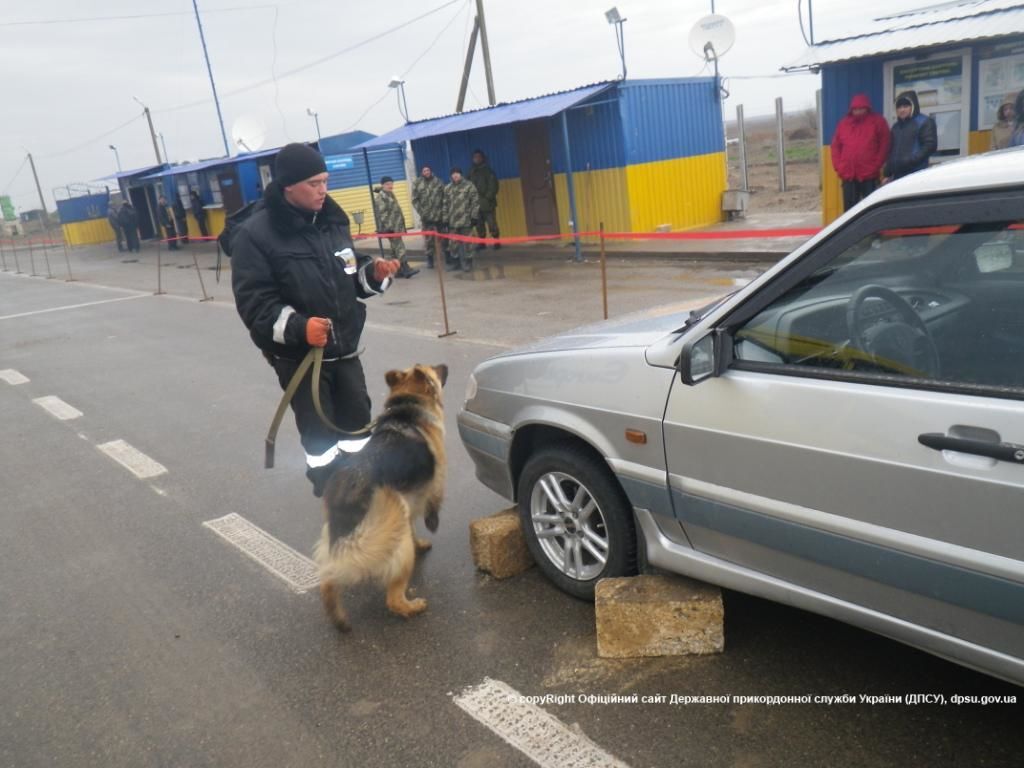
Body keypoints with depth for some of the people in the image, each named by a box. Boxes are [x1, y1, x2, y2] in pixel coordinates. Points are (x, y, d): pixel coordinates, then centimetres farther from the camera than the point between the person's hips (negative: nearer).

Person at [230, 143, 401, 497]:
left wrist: (373, 273, -4)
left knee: (358, 422, 16)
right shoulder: (256, 234, -14)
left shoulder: (332, 220, 6)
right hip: (298, 356, -6)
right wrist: (298, 327, -33)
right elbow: (253, 303, -18)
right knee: (320, 436, 2)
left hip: (344, 349, 6)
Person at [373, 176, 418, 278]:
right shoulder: (380, 197, -11)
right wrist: (388, 227, -24)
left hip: (396, 226, 10)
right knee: (399, 247, -14)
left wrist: (400, 226, 25)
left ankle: (399, 270, 15)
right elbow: (381, 213, -18)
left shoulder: (390, 195, 19)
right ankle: (406, 269, -17)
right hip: (390, 227, -10)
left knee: (395, 248, 11)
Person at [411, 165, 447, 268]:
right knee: (429, 239, 2)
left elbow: (445, 197, 3)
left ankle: (447, 256, 25)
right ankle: (430, 259, 9)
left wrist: (444, 210, -5)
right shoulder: (417, 184, -2)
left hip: (440, 215, 1)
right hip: (426, 216, -1)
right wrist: (421, 212, -10)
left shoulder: (438, 182, 3)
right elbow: (415, 200, -2)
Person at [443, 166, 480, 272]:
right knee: (454, 242, 8)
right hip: (453, 221, 3)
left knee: (466, 242, 1)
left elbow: (475, 201, -2)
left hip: (466, 220, -3)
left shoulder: (469, 186, 1)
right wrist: (445, 219, 9)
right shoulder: (447, 188, 12)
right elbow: (446, 204, 13)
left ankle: (467, 262, 9)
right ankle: (455, 262, 18)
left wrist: (474, 216, -7)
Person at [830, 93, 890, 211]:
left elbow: (884, 145, 0)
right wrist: (838, 167, 1)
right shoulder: (844, 123, 12)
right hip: (848, 175, 3)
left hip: (869, 176, -3)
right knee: (849, 209, 6)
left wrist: (876, 166, -8)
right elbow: (836, 146, 13)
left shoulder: (877, 121, 3)